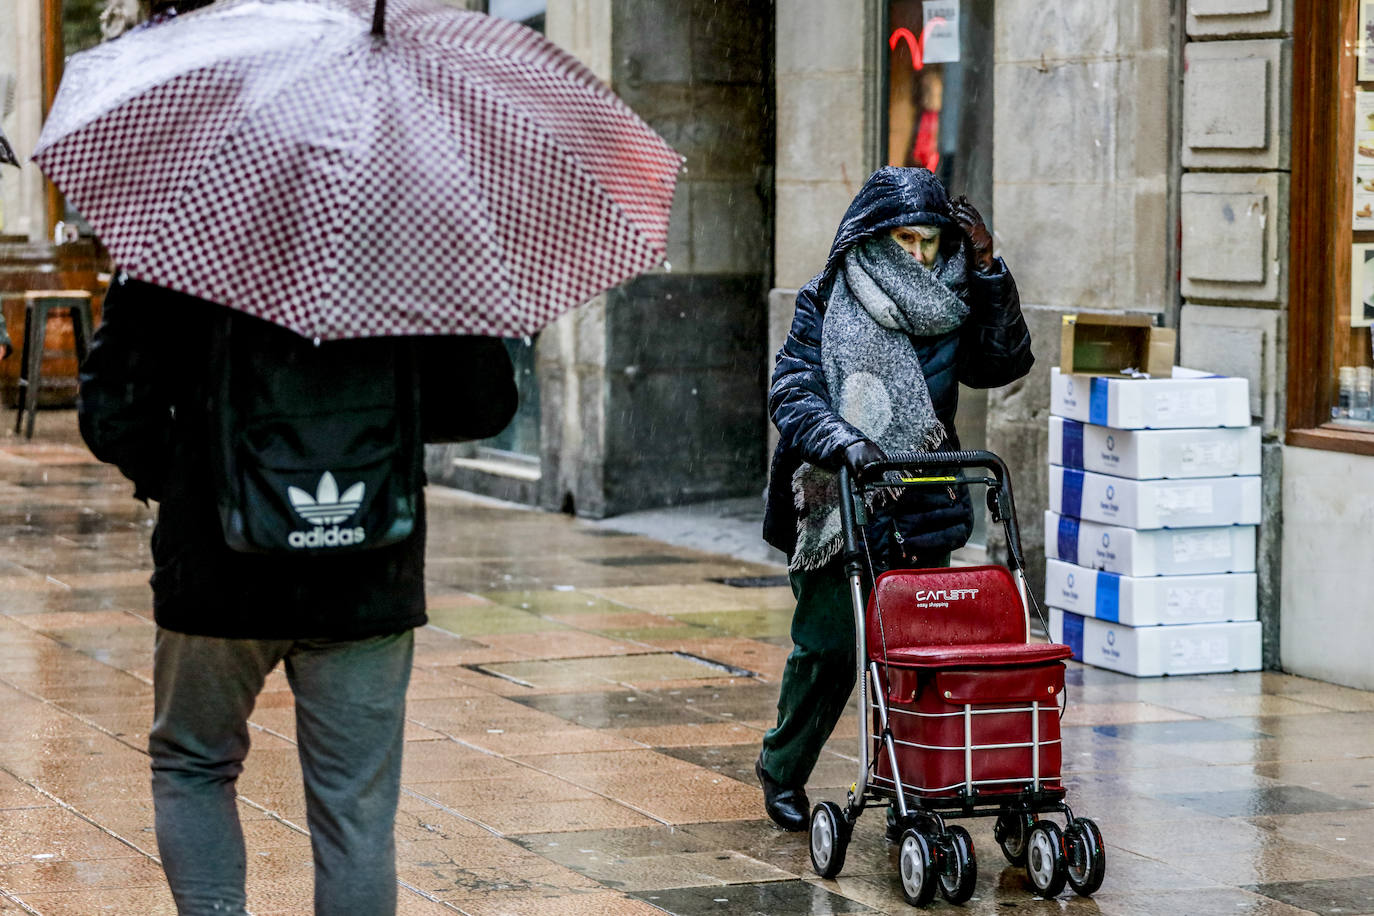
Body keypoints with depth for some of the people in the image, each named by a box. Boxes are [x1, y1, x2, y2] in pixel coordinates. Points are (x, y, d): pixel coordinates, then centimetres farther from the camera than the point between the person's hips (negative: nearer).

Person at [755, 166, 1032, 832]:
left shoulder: (946, 305, 8)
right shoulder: (827, 304, -5)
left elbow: (1005, 362, 3)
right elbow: (792, 394, -13)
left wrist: (986, 272, -5)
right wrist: (842, 441, -32)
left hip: (921, 510, 3)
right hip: (836, 504, -3)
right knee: (828, 646, -2)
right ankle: (781, 770, 21)